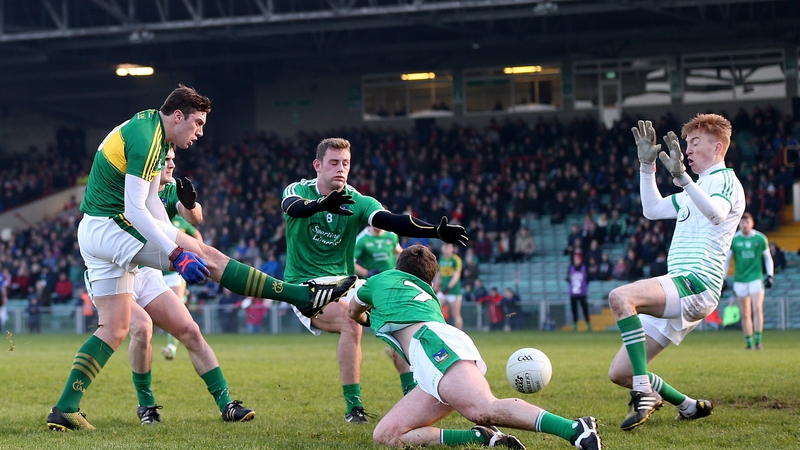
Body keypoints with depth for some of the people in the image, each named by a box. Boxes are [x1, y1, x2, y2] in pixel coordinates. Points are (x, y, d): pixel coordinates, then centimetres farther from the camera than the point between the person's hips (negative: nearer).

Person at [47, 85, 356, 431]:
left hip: (92, 233, 10)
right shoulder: (146, 139, -16)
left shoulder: (148, 129, 17)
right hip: (113, 225, -10)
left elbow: (149, 201, 22)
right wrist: (177, 254, -24)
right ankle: (303, 295, -11)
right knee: (208, 257, -10)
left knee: (114, 329, 7)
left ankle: (65, 409, 1)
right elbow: (134, 209, -23)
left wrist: (176, 239, 16)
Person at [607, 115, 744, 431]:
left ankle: (644, 392, -36)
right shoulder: (698, 188, 28)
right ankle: (689, 407, 18)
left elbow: (717, 213, -25)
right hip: (678, 290, 10)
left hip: (696, 284, -10)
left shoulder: (725, 179, -2)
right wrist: (647, 165, 23)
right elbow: (652, 209, 33)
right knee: (618, 374, 4)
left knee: (620, 296, -36)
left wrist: (681, 176, -39)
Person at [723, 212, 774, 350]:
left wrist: (770, 275, 1)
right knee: (745, 314, 3)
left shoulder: (760, 238, 1)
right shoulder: (733, 239, 2)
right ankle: (749, 342, 11)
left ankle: (758, 340, -13)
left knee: (757, 309, -16)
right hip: (740, 280, 1)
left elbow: (768, 258, 10)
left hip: (756, 278, -1)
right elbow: (726, 260, 8)